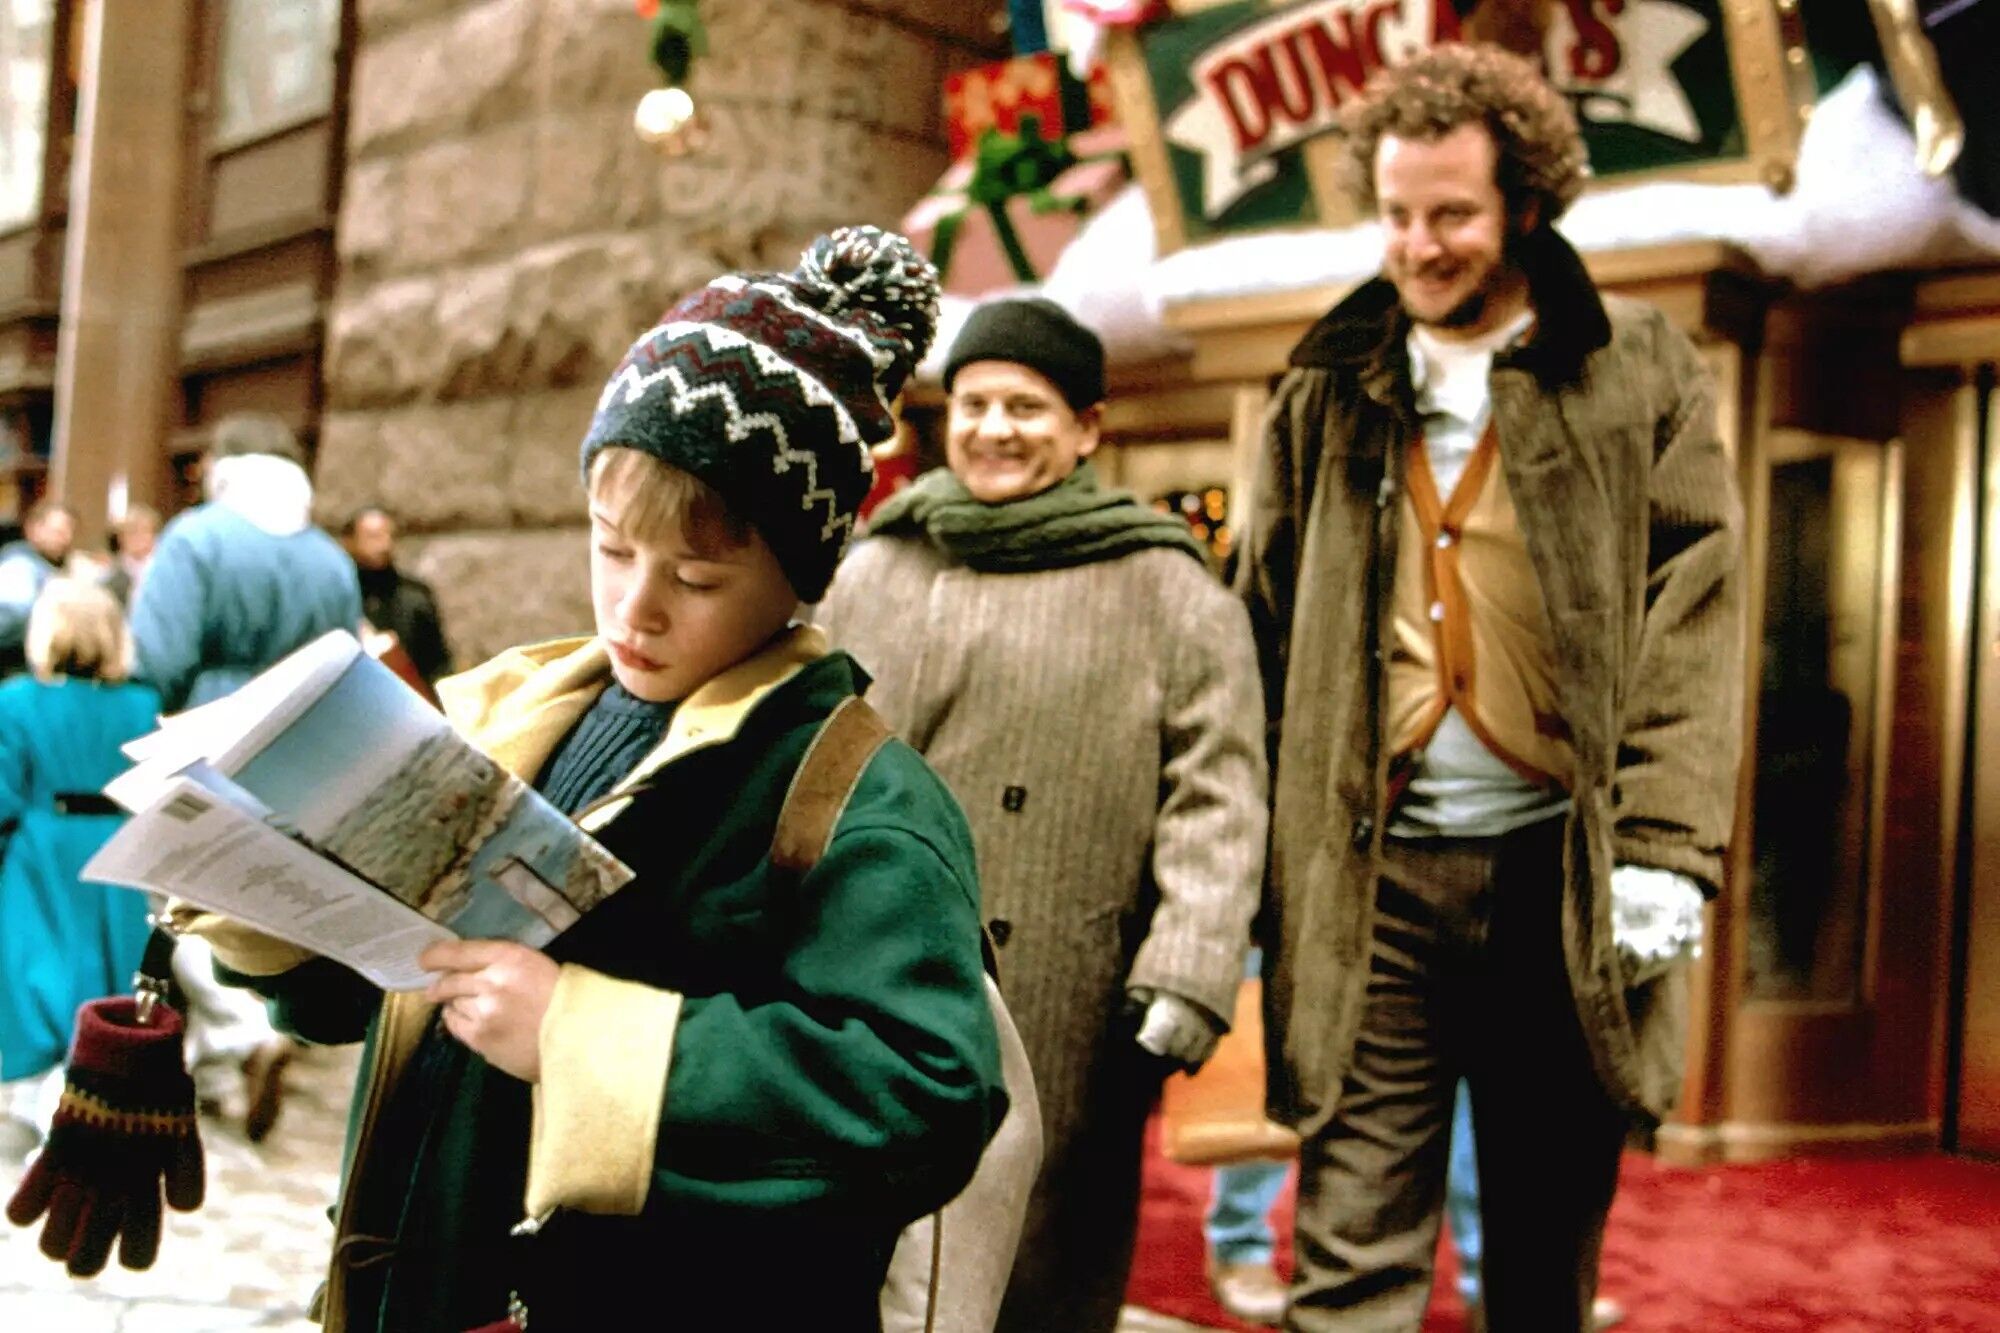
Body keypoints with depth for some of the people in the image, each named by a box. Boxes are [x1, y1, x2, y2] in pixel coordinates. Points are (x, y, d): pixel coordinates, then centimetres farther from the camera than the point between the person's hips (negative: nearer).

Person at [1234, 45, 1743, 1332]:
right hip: (1375, 876, 1)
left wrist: (1665, 847, -13)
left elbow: (1694, 622, -3)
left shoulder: (1639, 371, 3)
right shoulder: (1329, 385, 9)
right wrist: (1257, 861, 3)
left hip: (1560, 875, -1)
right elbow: (1270, 629, 9)